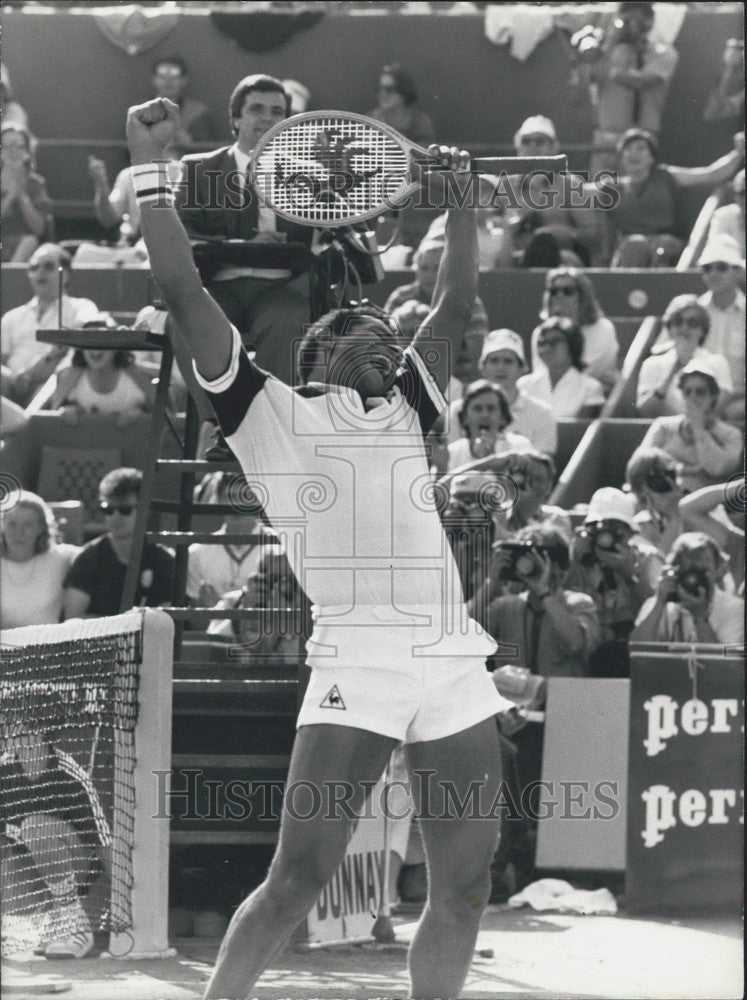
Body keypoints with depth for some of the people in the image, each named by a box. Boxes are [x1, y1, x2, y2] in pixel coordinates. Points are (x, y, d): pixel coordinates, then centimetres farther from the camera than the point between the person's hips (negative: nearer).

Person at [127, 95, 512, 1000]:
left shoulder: (403, 412, 27)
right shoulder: (270, 411, 12)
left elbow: (454, 307, 29)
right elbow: (183, 292, 6)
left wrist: (458, 200, 22)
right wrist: (150, 166, 6)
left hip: (454, 666, 5)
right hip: (356, 664, -5)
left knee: (462, 888, 3)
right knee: (297, 880, -11)